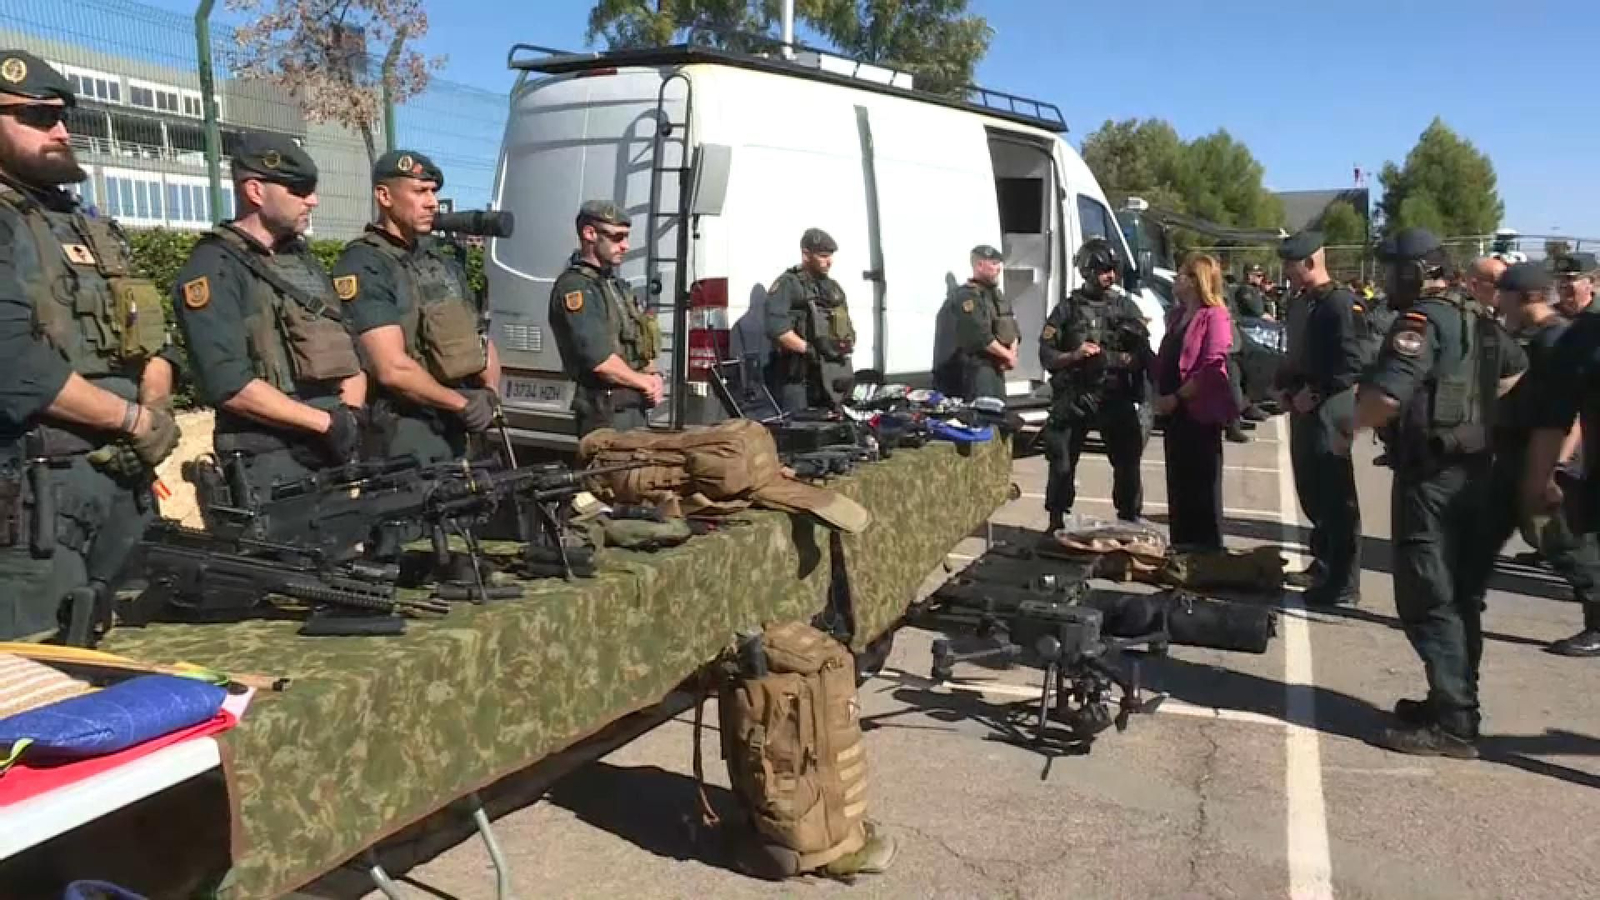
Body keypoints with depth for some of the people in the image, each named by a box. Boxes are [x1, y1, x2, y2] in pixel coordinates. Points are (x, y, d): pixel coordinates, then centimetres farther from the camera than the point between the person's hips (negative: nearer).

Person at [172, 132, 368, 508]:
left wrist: (350, 415, -4)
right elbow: (228, 385, -17)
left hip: (338, 453, 8)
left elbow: (349, 355, 16)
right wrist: (325, 422, -15)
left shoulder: (305, 261, 18)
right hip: (271, 465, -8)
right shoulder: (214, 270, -7)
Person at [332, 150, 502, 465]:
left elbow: (481, 343, 17)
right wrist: (462, 403, -10)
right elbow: (393, 370, -21)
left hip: (454, 432, 8)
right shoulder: (363, 268, -13)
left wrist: (490, 396, -1)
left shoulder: (442, 262, 14)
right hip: (403, 437, -8)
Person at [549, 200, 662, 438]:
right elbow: (600, 361, -23)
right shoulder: (575, 288, -14)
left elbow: (643, 346, 22)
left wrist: (654, 377, 1)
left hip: (635, 407, 9)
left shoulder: (616, 285, 17)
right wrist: (645, 383, -9)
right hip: (607, 412, -9)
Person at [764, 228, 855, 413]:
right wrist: (810, 349, -20)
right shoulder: (788, 285, -4)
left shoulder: (833, 287, 19)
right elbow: (776, 329, -18)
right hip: (797, 378, -7)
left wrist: (847, 344, -1)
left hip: (831, 380, 7)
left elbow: (848, 327, 21)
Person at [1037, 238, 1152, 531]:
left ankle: (1130, 523, 20)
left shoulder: (1126, 307, 8)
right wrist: (1073, 356, -17)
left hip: (1117, 398, 2)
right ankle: (1056, 523, 16)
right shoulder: (1067, 309, 3)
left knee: (1127, 463, 6)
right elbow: (1046, 356, 0)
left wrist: (1112, 358, -15)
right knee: (1062, 465, 2)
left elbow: (1143, 356, 3)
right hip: (1073, 399, -2)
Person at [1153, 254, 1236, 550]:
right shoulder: (1176, 316, 16)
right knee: (1177, 483, 13)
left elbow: (1212, 368, -19)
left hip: (1199, 412, -8)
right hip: (1174, 412, 8)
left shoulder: (1214, 316, -11)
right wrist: (1160, 395, 7)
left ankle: (1207, 552, 7)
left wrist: (1176, 398, -18)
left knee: (1202, 486, -1)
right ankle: (1181, 548, 23)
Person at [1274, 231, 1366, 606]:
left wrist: (1316, 393, -18)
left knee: (1337, 500, -3)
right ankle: (1323, 565, 33)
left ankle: (1343, 583, 3)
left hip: (1329, 413, -9)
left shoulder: (1341, 304, -13)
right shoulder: (1298, 304, 14)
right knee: (1311, 494, 18)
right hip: (1302, 411, 9)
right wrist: (1284, 388, 10)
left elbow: (1353, 364, -19)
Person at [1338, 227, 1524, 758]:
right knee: (1461, 593, 15)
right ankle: (1454, 702, 26)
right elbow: (1516, 366, 34)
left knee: (1428, 600, -6)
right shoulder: (1476, 319, 14)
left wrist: (1349, 426, -12)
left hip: (1430, 476, -10)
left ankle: (1453, 724, -5)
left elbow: (1387, 394, -29)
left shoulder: (1421, 320, -16)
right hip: (1472, 470, 10)